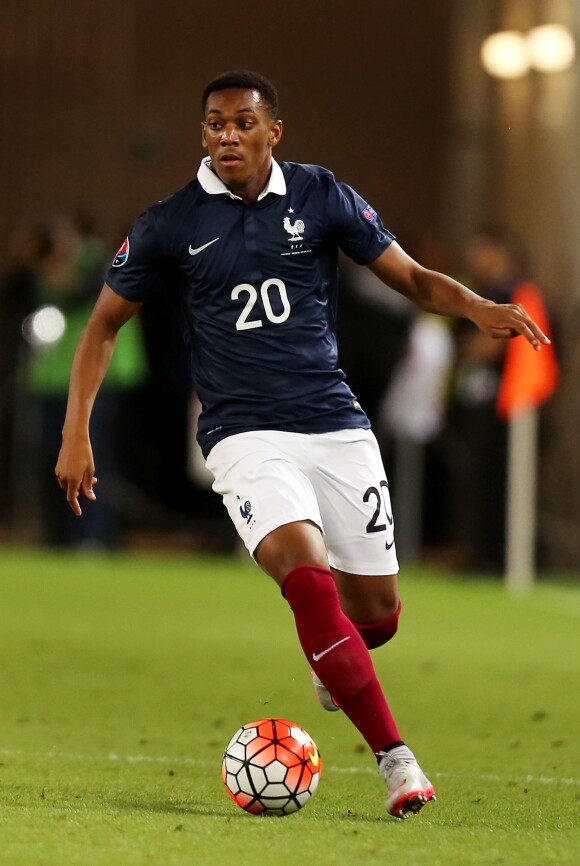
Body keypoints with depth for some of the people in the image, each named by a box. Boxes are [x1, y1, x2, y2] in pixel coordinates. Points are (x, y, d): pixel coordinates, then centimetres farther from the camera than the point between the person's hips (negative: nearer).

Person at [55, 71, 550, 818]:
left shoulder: (321, 197, 2)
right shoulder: (170, 224, -1)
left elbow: (411, 278, 7)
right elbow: (105, 324, 10)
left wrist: (478, 308, -13)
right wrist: (76, 434, 2)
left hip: (336, 426, 3)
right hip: (246, 435, -3)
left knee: (376, 611, 4)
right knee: (308, 576, -27)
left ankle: (331, 664, 44)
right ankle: (396, 760, -24)